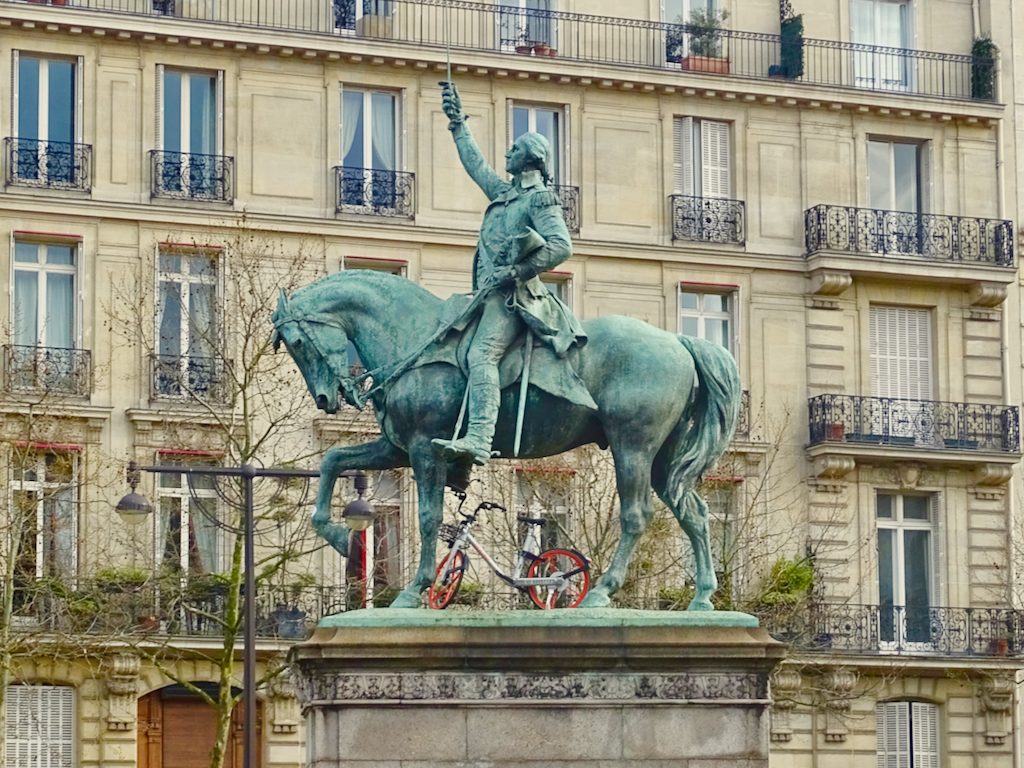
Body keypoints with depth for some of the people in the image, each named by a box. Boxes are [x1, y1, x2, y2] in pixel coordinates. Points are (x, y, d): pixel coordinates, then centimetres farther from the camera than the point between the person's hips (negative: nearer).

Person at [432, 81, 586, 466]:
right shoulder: (504, 193, 23)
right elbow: (475, 162, 38)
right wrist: (457, 123, 41)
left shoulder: (540, 200, -3)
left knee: (481, 355, -28)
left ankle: (478, 440, -43)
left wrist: (518, 272, -19)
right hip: (492, 293, 11)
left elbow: (561, 246, -16)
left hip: (511, 295, -11)